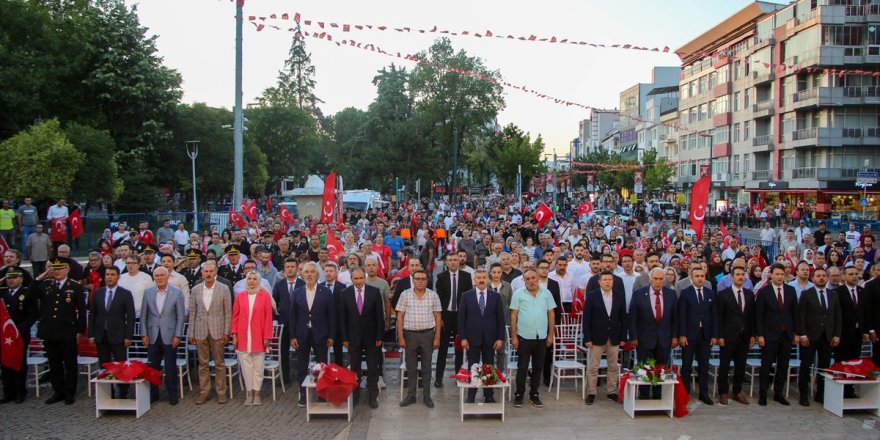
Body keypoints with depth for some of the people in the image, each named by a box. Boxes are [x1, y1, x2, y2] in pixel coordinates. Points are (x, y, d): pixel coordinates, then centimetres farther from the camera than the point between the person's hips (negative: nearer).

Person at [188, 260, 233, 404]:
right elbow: (192, 313, 7)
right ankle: (203, 392, 18)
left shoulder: (224, 289, -2)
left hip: (217, 331, -2)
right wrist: (191, 333, 4)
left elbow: (228, 312, -1)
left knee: (219, 363, 4)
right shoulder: (195, 290, 4)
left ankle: (221, 392, 13)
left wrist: (226, 332, -5)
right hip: (200, 331, 2)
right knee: (203, 364, 8)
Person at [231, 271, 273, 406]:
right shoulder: (240, 296, 4)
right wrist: (234, 334, 1)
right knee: (246, 366, 6)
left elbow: (268, 317, -3)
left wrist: (267, 337, -6)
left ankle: (257, 393, 16)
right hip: (243, 337, 2)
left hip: (259, 337, -2)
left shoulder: (265, 295, -2)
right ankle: (249, 393, 16)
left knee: (258, 367, 5)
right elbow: (235, 316, 7)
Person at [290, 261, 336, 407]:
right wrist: (292, 336, -1)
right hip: (302, 335, 2)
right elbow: (292, 316, 5)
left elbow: (331, 315, -2)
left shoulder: (325, 292, -2)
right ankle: (303, 395, 18)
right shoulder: (297, 293, 5)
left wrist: (331, 336, -6)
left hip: (320, 335, -2)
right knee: (301, 367, 7)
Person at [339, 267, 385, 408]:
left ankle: (372, 396, 16)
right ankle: (354, 395, 22)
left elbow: (380, 316, -4)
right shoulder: (345, 293, -3)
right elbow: (342, 317, 0)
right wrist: (344, 338, -3)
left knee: (373, 368, 6)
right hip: (353, 337, 1)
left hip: (371, 337, -1)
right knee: (355, 368, 11)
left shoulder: (374, 292, -6)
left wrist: (380, 337, -6)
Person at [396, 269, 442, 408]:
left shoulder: (433, 295, 0)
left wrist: (437, 338, -2)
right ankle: (410, 395, 20)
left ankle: (427, 396, 19)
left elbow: (438, 318, 2)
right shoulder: (405, 294, -2)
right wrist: (401, 337, -4)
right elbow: (400, 316, 0)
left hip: (428, 334, 0)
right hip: (410, 334, 0)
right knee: (411, 367, 9)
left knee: (426, 367, 9)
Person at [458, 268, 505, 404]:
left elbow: (500, 318, 2)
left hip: (490, 339, 1)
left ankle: (489, 396, 20)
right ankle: (471, 397, 16)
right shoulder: (466, 296, -1)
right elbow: (461, 318, -1)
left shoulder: (495, 296, 2)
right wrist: (463, 338, -7)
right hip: (472, 338, -1)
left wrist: (500, 338, -4)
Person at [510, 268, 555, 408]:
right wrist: (513, 336, -6)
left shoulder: (546, 293, 3)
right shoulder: (518, 294, -3)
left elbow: (551, 314, 6)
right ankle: (519, 395, 16)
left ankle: (534, 395, 22)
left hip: (541, 337, 2)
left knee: (538, 367, 10)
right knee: (522, 368, 4)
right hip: (524, 337, -2)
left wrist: (551, 335, 2)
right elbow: (513, 316, -2)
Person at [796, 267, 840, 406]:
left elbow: (837, 316, 10)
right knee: (806, 366, 1)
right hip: (810, 336, -3)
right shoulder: (806, 294, -1)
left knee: (824, 366, 6)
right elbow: (800, 316, -5)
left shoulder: (833, 295, 10)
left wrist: (836, 335, 2)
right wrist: (802, 335, -11)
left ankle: (821, 394, 17)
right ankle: (804, 395, 9)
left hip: (827, 337, 3)